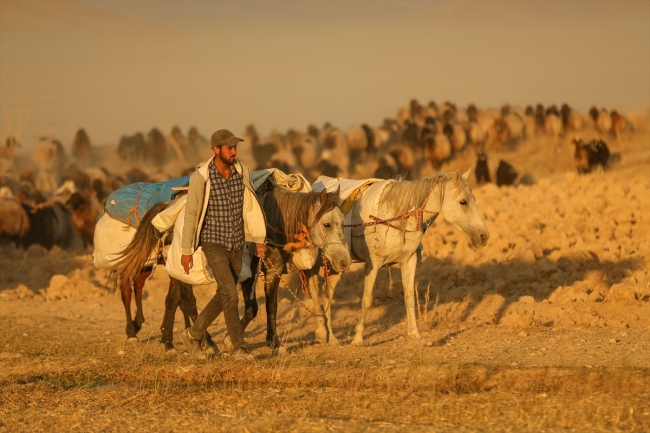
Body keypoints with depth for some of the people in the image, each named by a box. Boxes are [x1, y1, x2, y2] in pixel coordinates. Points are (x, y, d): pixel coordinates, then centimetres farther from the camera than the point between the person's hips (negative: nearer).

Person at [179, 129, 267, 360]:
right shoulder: (201, 178, -15)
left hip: (237, 245, 5)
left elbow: (251, 207, 8)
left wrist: (259, 239, 6)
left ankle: (193, 335, 29)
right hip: (214, 244, -5)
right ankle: (239, 347, -2)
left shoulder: (242, 172, -2)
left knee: (223, 296, 12)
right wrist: (186, 250, -7)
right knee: (230, 294, -12)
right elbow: (191, 214, -9)